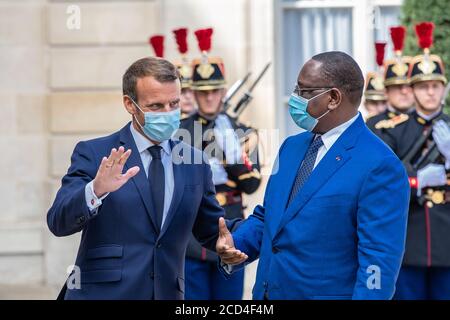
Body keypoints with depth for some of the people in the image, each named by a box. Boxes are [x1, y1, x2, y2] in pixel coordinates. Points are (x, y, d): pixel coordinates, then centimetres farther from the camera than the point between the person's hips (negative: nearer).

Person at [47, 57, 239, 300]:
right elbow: (58, 222, -12)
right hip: (102, 293, -3)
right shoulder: (94, 154, -2)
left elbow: (213, 232, 16)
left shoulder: (194, 163, 8)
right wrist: (95, 191, -30)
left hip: (168, 293, 3)